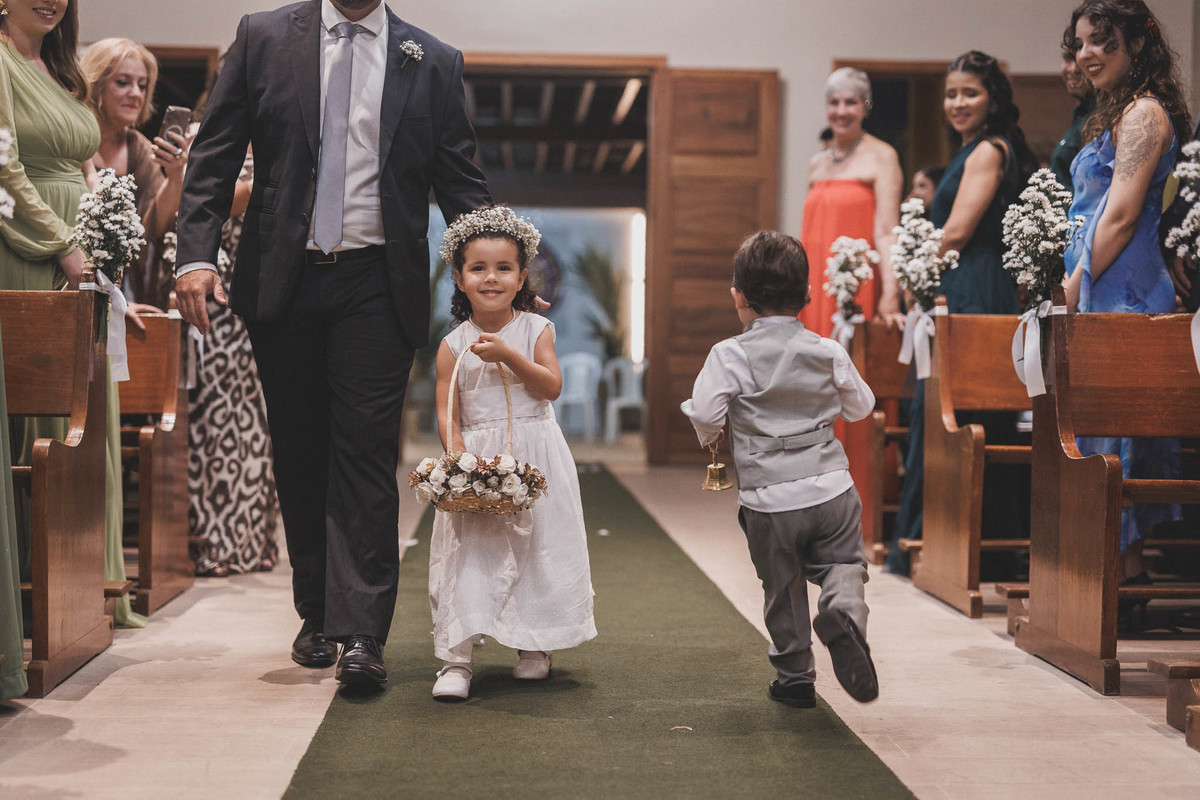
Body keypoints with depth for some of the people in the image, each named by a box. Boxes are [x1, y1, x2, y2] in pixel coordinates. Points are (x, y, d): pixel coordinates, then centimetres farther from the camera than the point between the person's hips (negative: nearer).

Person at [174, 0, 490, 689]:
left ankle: (361, 634, -6)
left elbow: (462, 184, 8)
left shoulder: (434, 63, 6)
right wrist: (197, 253, -8)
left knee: (366, 453, -7)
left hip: (377, 286, -1)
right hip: (282, 280, 2)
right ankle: (317, 615, 22)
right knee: (300, 453, 9)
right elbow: (214, 157, 4)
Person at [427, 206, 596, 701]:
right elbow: (446, 409, -4)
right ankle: (455, 658, -7)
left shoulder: (536, 330, 1)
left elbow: (551, 386, -9)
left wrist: (508, 356, -20)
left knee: (539, 546, 6)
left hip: (534, 454, 1)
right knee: (466, 553, -8)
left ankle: (535, 645, 24)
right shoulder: (453, 345, 0)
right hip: (475, 458, -1)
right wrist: (456, 450, -22)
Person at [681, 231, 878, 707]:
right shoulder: (829, 353, 2)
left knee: (783, 589, 15)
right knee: (844, 564, 14)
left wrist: (712, 437, 8)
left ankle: (795, 677, 25)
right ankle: (845, 612, -19)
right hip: (832, 489, 1)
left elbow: (704, 414, -14)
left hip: (768, 500, -1)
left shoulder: (731, 355, -9)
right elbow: (861, 406, 14)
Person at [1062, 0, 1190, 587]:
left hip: (1123, 295, -10)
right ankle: (1128, 565, 15)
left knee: (1108, 426, -7)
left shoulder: (1143, 112, -11)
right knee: (1104, 425, 10)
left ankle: (1122, 569, -2)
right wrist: (1076, 289, 15)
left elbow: (1120, 217, -17)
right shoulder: (1117, 114, 19)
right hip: (1103, 294, 10)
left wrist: (1077, 287, -13)